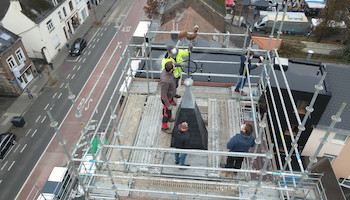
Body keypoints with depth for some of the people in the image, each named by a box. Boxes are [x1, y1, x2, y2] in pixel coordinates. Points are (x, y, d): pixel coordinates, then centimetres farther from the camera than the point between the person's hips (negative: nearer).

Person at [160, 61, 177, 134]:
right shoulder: (165, 81, -45)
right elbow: (163, 94, -32)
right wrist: (168, 105, -22)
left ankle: (168, 118, 63)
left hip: (169, 94, 8)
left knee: (170, 105, 33)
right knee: (167, 112, 16)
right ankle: (164, 127, 43)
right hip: (166, 98, -8)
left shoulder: (166, 70, -22)